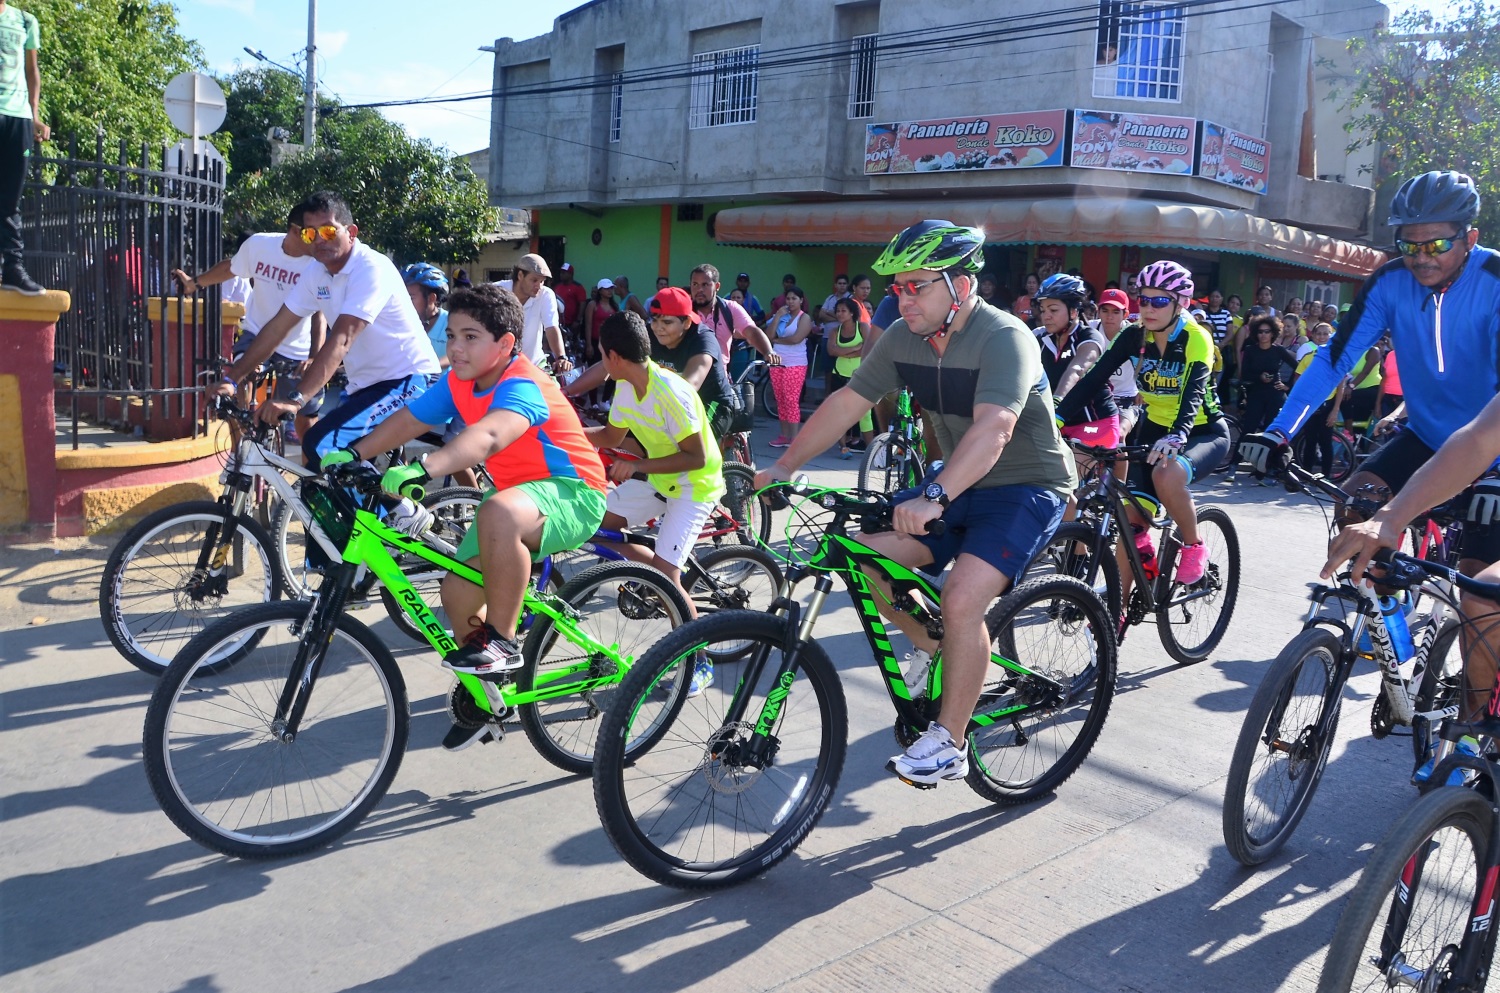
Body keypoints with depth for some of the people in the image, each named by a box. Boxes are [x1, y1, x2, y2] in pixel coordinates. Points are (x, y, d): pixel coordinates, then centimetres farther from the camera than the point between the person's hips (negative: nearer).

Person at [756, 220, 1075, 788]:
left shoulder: (1004, 338, -25)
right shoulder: (903, 337, -3)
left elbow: (993, 429, -40)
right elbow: (846, 403, -1)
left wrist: (934, 499, -53)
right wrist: (784, 467, -9)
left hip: (1027, 489, -7)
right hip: (961, 483, 7)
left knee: (962, 599, -26)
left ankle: (948, 745, -8)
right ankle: (932, 648, 16)